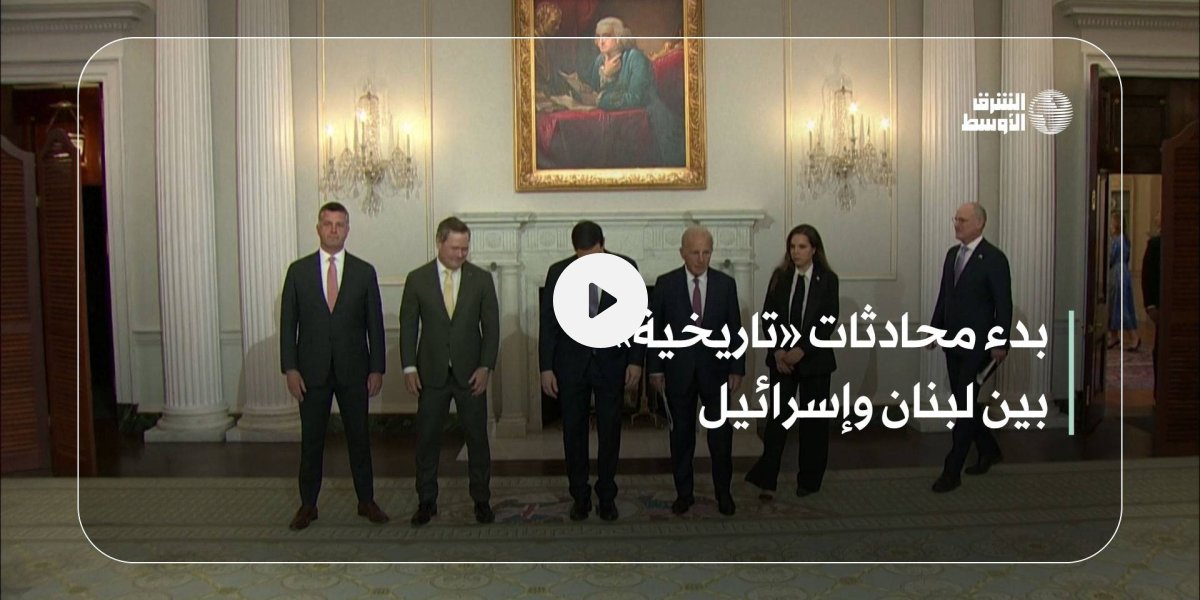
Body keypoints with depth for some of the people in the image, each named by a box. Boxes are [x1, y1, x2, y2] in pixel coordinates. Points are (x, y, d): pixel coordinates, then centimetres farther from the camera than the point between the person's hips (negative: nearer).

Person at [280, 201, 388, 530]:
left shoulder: (364, 272, 2)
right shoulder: (298, 270, 3)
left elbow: (374, 324, 3)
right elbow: (288, 323, 2)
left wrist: (377, 369, -2)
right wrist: (290, 368, -5)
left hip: (353, 370, 0)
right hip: (312, 370, 0)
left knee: (359, 437, 9)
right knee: (311, 440, 8)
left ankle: (366, 501, 21)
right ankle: (308, 504, 21)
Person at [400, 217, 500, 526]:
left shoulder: (481, 279, 0)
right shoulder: (417, 279, 0)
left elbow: (491, 326, 1)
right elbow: (408, 325, 2)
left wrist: (485, 366, -7)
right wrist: (409, 367, -4)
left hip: (470, 372, 0)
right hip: (431, 373, 0)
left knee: (477, 437, 6)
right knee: (427, 439, 6)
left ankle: (482, 500, 19)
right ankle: (426, 501, 20)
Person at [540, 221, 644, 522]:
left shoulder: (626, 268, -5)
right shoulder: (558, 272, -4)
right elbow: (548, 323, 0)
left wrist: (636, 360, -4)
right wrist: (546, 368, -3)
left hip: (611, 362, 0)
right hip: (571, 363, 0)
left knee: (610, 431, 6)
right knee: (573, 432, 7)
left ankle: (607, 495, 21)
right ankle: (579, 495, 21)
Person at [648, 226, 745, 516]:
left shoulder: (726, 284, 0)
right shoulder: (665, 284, -3)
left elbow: (735, 329, 2)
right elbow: (655, 329, 0)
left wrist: (737, 369, -1)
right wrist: (655, 369, -3)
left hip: (715, 371, 1)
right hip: (678, 372, 0)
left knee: (721, 436, 4)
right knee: (681, 436, 9)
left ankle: (723, 492, 20)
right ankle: (684, 492, 21)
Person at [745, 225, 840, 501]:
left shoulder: (827, 279, -3)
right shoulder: (780, 276, 4)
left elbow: (828, 321, -8)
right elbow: (768, 315, 2)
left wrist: (802, 350, -17)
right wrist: (778, 350, -11)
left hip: (814, 358, -1)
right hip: (782, 358, 1)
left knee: (813, 420, 8)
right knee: (778, 417, -3)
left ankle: (809, 480, 21)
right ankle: (767, 479, -1)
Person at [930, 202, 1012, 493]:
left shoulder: (994, 258, -11)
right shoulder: (952, 253, 10)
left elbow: (1004, 304, -11)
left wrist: (1001, 343, -13)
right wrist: (935, 328, 14)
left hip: (977, 345, -7)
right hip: (953, 343, 7)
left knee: (965, 404, -5)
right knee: (964, 403, 15)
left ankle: (952, 471, 0)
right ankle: (989, 450, 35)